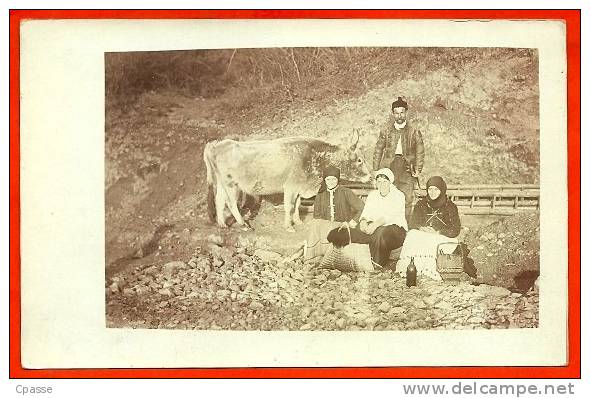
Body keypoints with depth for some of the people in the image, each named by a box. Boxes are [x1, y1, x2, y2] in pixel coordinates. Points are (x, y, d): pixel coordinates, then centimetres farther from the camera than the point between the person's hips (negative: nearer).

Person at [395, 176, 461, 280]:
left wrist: (438, 232, -16)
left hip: (443, 238, -3)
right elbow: (412, 224, 9)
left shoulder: (450, 207, 6)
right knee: (412, 235, -31)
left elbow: (456, 230, -1)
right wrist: (421, 228, -15)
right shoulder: (421, 205, 16)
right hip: (423, 235, 3)